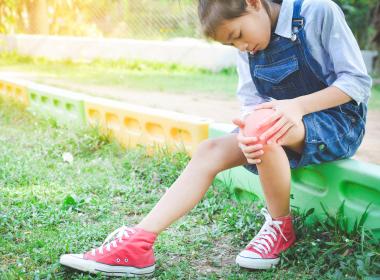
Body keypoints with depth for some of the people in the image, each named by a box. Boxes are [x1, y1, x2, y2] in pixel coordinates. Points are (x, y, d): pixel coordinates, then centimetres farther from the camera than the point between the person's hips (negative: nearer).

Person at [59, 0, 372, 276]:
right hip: (282, 124, 6)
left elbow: (358, 81, -15)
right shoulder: (249, 46, 3)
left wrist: (298, 106, -30)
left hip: (339, 123, -6)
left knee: (266, 130, -35)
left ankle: (281, 228, -13)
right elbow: (252, 103, -5)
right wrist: (246, 133, -29)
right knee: (210, 151, -16)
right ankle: (137, 244, -21)